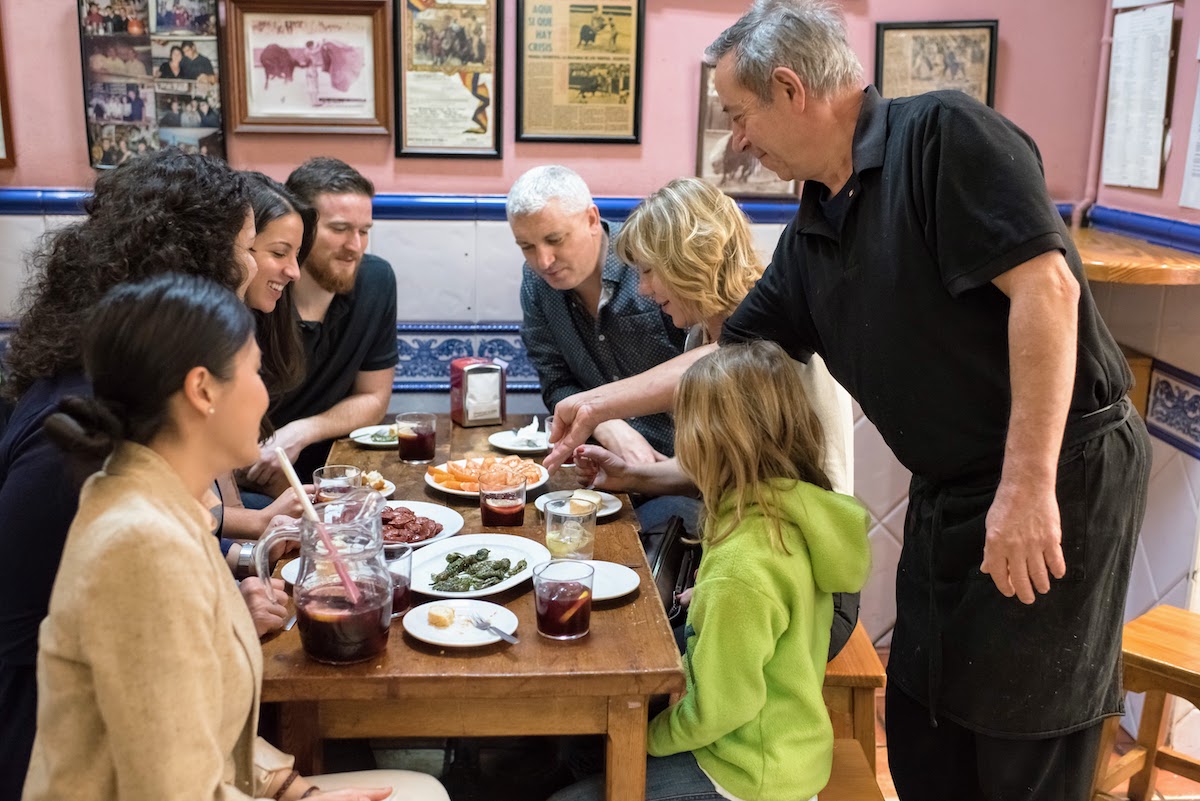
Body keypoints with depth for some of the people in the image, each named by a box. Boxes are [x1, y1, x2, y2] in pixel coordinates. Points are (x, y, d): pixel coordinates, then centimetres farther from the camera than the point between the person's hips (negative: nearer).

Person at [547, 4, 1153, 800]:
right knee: (922, 736, 17)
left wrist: (1027, 484, -26)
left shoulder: (943, 135, -15)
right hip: (949, 492, 8)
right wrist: (604, 403, 23)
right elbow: (730, 353, 19)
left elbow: (1046, 287, -24)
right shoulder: (813, 234, 9)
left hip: (1061, 471, -8)